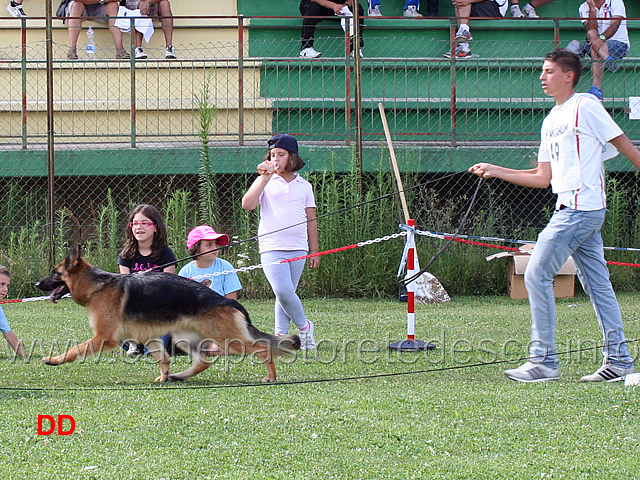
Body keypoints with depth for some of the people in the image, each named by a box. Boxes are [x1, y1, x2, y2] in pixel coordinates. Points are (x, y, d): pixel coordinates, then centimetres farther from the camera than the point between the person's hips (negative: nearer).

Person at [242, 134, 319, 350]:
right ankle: (304, 326, 2)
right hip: (271, 248, -2)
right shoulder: (265, 182, 7)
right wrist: (264, 179, -12)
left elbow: (311, 220, 17)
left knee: (286, 293, 2)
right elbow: (247, 204, -9)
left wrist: (314, 251, 14)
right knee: (283, 291, -16)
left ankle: (281, 335, 9)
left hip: (298, 249, 2)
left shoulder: (304, 186, 14)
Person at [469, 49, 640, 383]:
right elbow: (543, 178, 20)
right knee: (597, 283, 9)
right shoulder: (551, 121, 19)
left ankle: (543, 361, -9)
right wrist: (496, 171, 16)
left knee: (537, 275, -11)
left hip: (581, 208, -9)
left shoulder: (585, 107, -7)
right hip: (570, 208, 9)